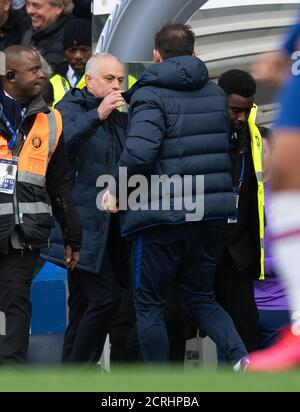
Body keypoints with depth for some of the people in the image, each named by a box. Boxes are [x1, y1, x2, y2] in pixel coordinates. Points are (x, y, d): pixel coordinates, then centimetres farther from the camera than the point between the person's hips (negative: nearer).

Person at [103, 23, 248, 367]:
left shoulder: (151, 95, -12)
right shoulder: (215, 94, 9)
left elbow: (139, 152, -25)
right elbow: (221, 148, 16)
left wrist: (116, 189, -11)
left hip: (160, 217, -6)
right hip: (207, 217, 6)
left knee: (149, 306, 9)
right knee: (201, 300, 18)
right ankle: (241, 357, -8)